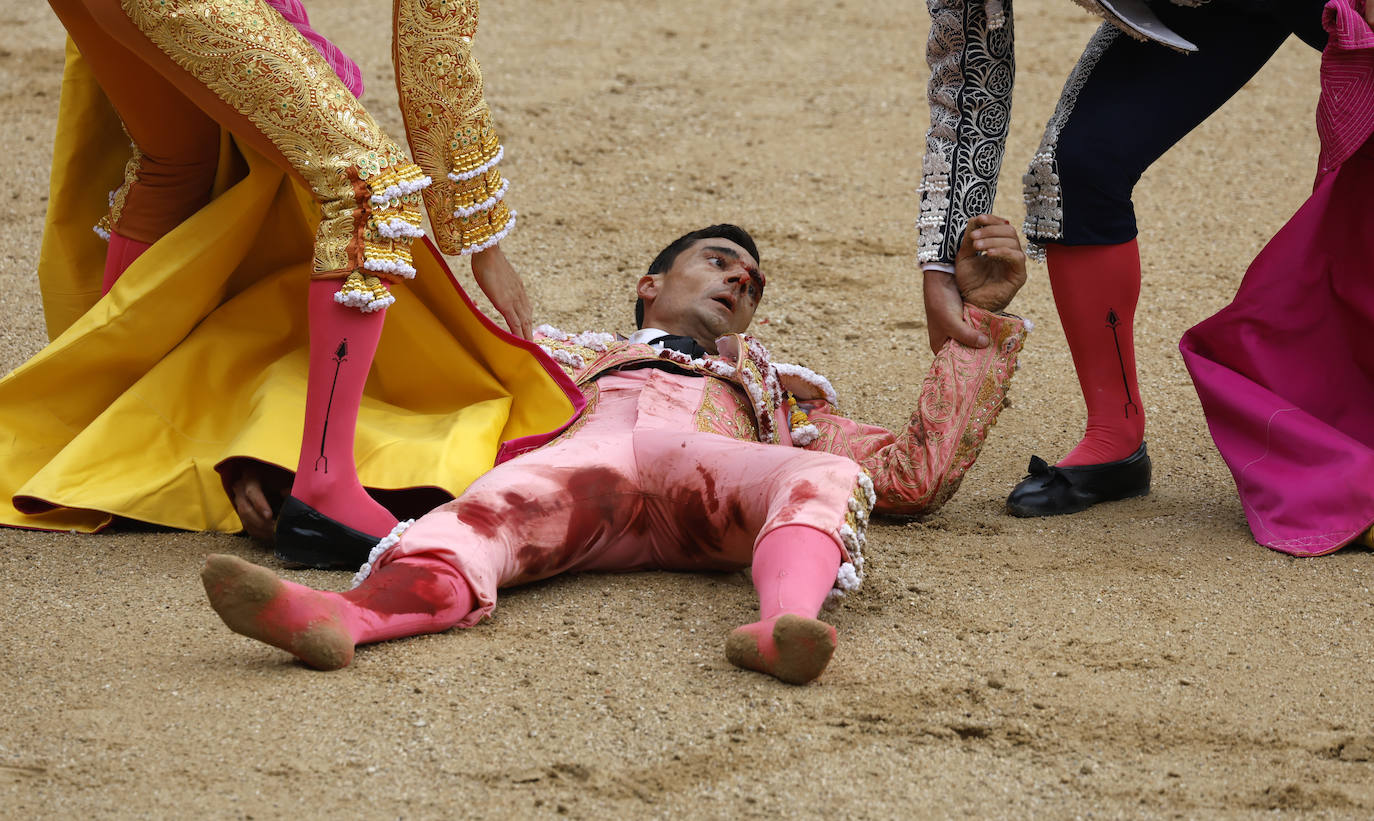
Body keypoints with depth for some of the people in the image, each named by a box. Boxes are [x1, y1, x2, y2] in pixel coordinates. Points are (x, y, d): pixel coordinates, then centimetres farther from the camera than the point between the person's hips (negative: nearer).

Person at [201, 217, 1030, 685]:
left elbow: (919, 472, 34)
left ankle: (785, 623, -65)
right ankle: (351, 613, -68)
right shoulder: (562, 353, 44)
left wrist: (978, 314, 33)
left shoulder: (776, 388, 45)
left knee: (827, 477, -33)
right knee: (488, 510, -37)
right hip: (579, 447, -1)